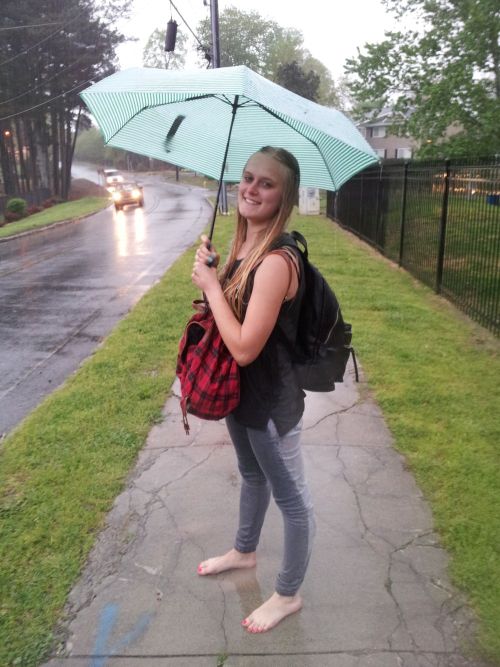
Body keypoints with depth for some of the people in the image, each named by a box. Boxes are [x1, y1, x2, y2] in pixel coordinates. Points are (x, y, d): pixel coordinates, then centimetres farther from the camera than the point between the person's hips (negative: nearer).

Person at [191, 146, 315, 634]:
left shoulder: (276, 261, -28)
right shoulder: (242, 247, 0)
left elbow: (245, 347, -30)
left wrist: (211, 286, -21)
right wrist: (211, 271, -5)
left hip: (271, 403, -9)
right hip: (241, 392, 9)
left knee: (290, 497, 13)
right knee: (252, 476, 29)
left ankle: (288, 594, 35)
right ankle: (244, 551, 56)